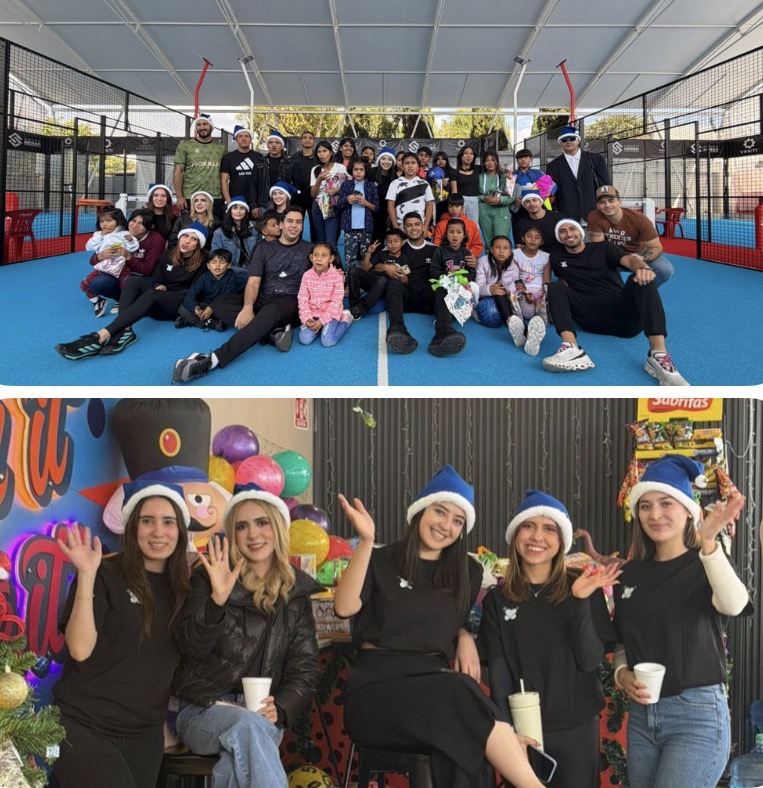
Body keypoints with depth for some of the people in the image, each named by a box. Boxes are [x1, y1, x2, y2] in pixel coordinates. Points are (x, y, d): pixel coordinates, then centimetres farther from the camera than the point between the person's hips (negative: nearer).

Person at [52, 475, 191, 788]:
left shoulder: (182, 588, 7)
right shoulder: (106, 575, -8)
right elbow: (80, 649, -18)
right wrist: (86, 576, -25)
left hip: (145, 734, 6)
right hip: (83, 725, -5)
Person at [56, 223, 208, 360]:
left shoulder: (201, 262, -1)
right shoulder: (168, 254, 13)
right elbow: (157, 279, 15)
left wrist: (166, 290, -12)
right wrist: (158, 286, -10)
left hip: (180, 304, -5)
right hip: (157, 301, 6)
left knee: (151, 294, -37)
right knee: (133, 280, -23)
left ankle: (101, 336, -56)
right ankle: (125, 330, -47)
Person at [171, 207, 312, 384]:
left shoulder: (310, 249, 12)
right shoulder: (264, 248, 13)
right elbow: (253, 282, 0)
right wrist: (248, 307, -19)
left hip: (290, 302, -4)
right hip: (262, 299, 4)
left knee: (269, 312, -41)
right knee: (219, 303, -21)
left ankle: (212, 360, -56)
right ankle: (274, 331, -36)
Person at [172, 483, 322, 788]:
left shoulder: (297, 592, 9)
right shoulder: (209, 578, 2)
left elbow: (305, 668, 7)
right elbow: (192, 646, -12)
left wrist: (279, 709, -13)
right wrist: (218, 599, -29)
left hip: (263, 715, 2)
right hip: (204, 710, -2)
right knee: (248, 725, -36)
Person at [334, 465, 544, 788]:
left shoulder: (468, 572, 15)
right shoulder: (380, 561, 4)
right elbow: (345, 607, -14)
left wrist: (465, 637, 4)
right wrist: (366, 541, -25)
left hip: (436, 685, 3)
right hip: (377, 687, -3)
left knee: (458, 736, -36)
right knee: (458, 693, -35)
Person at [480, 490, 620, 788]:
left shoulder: (583, 588, -1)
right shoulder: (497, 599, 2)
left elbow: (590, 661, -8)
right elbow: (498, 672, -2)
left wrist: (581, 601, -19)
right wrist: (507, 729, -14)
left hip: (577, 729, 0)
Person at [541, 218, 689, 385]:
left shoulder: (602, 248, 12)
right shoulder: (557, 258, 18)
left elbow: (630, 259, -6)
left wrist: (642, 267, -32)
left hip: (622, 313, -1)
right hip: (592, 319, 1)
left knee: (641, 279, -29)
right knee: (555, 288, -18)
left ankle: (659, 355, -49)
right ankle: (572, 349, -46)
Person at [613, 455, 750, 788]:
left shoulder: (706, 566, -6)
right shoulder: (630, 574, 9)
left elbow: (734, 605, -29)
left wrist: (708, 543, -43)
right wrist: (622, 675, -3)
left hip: (697, 713, -6)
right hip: (641, 715, 6)